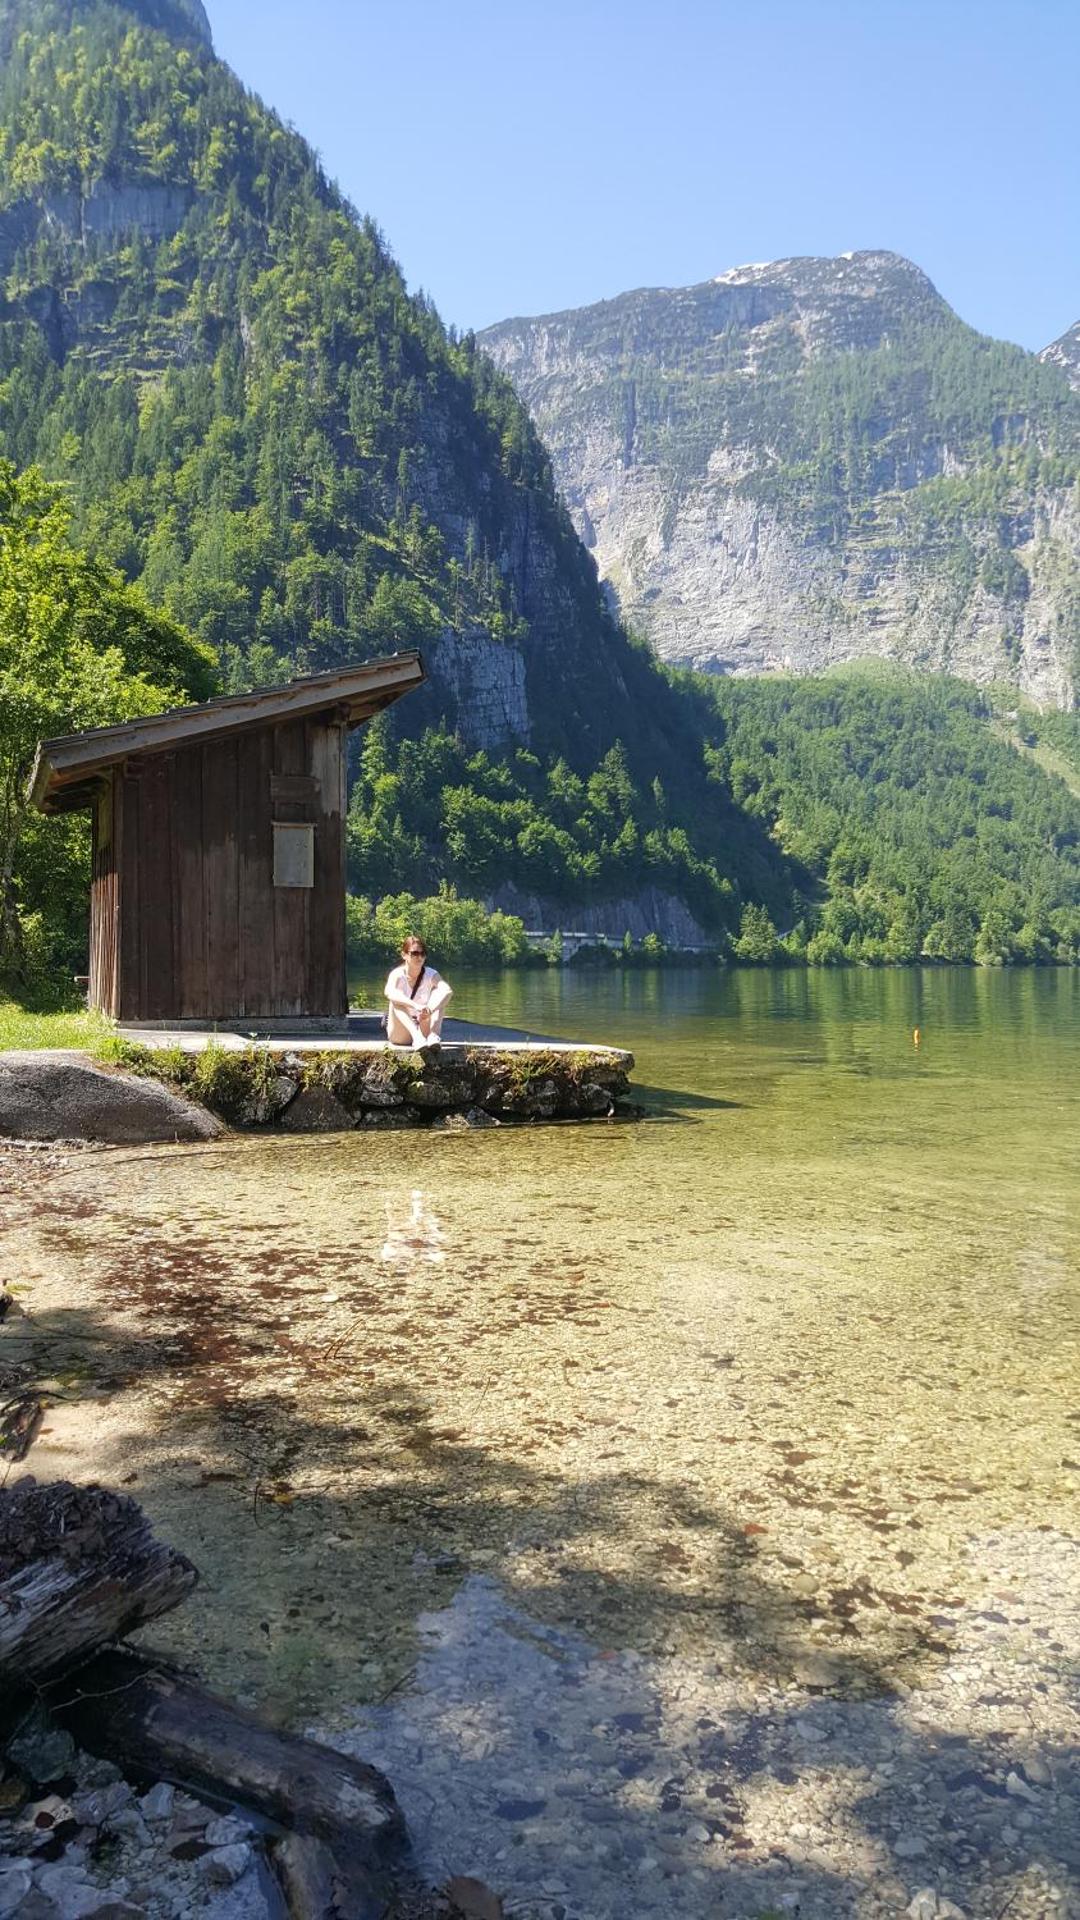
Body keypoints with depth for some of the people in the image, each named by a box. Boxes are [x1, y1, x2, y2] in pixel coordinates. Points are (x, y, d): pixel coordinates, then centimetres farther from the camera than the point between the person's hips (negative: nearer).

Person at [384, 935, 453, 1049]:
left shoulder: (431, 974, -10)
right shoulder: (397, 974, -15)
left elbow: (447, 990, -31)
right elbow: (389, 992, -39)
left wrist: (430, 1010, -49)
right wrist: (415, 1006, -54)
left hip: (423, 1027, 2)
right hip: (400, 1034, -2)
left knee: (438, 993, -17)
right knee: (397, 1001, -28)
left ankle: (433, 1035, -33)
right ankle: (416, 1037, -44)